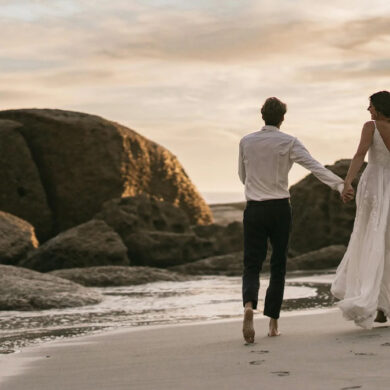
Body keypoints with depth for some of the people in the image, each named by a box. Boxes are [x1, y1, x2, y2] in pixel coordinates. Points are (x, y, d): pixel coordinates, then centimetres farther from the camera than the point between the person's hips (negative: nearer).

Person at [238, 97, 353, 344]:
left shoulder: (246, 142, 4)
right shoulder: (288, 143, -4)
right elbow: (315, 166, -16)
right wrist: (340, 185, -20)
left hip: (254, 209, 1)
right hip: (280, 208, -1)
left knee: (252, 265, 2)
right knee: (278, 266, 10)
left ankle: (249, 304, -28)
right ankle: (273, 323, 9)